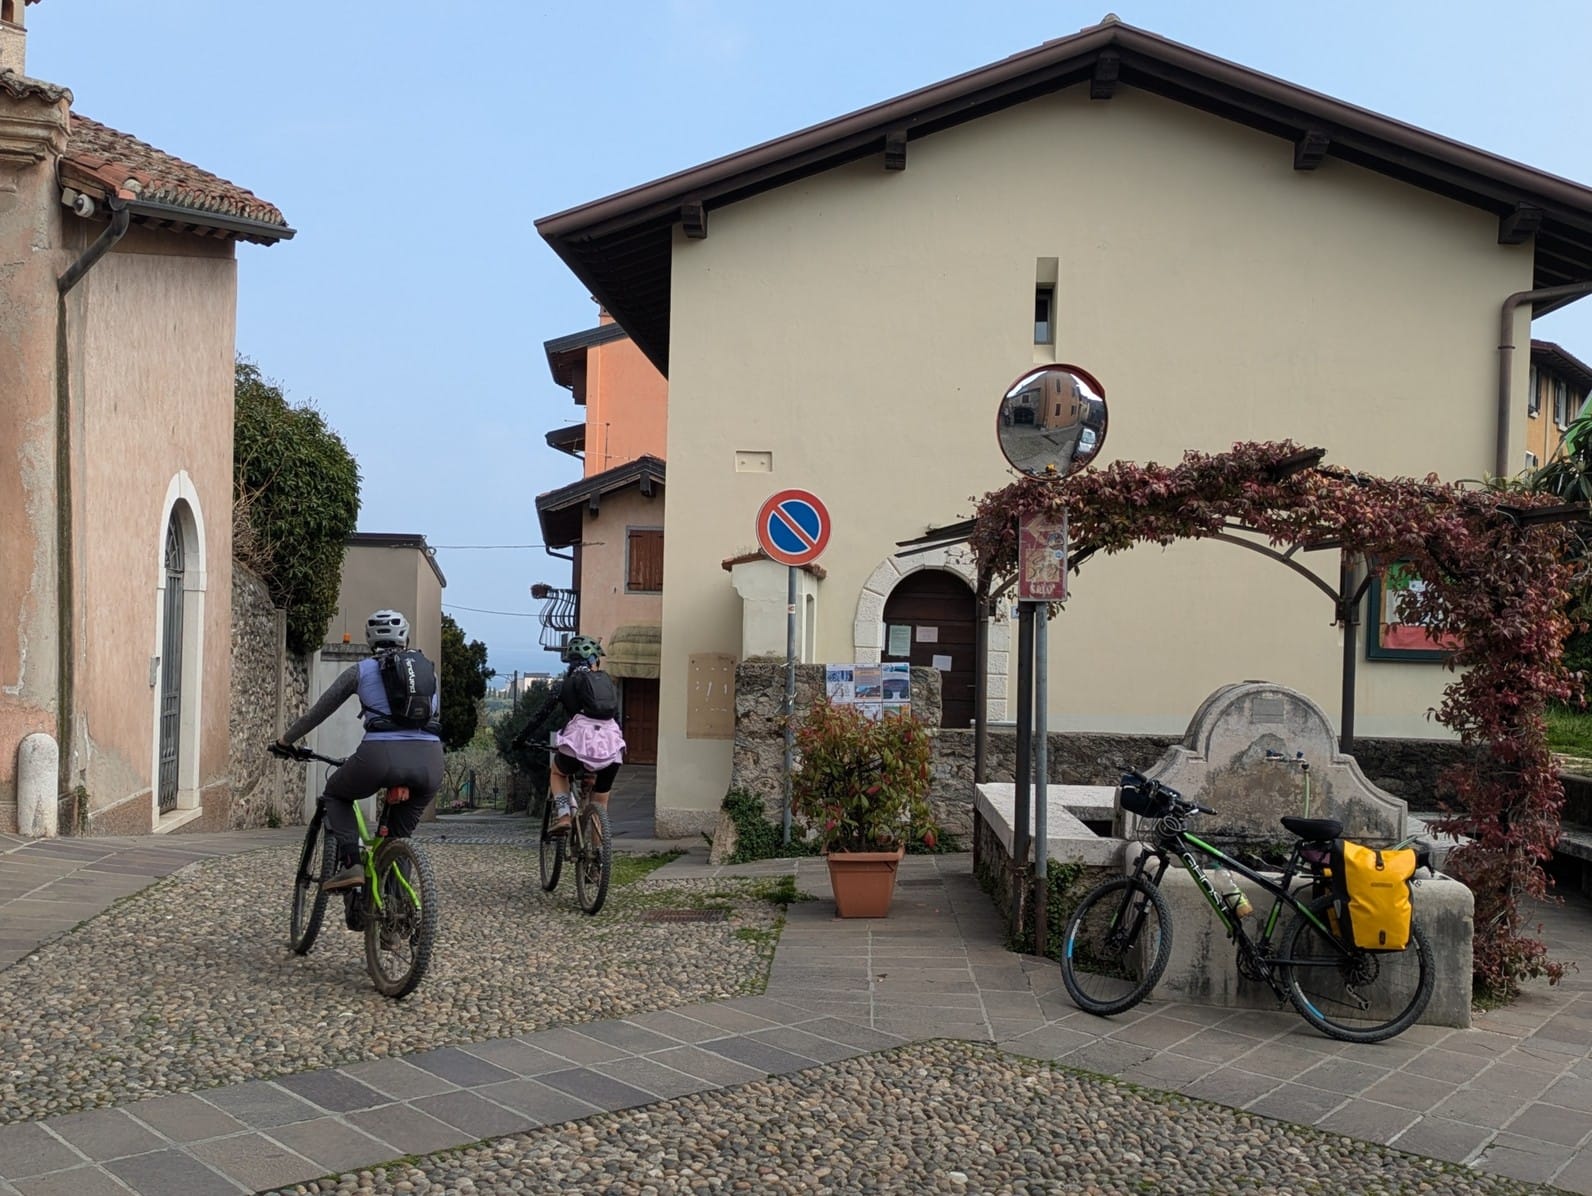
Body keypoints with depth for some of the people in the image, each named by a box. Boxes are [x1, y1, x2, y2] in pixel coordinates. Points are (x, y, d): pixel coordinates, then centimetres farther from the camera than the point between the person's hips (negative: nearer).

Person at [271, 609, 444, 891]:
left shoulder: (361, 670, 15)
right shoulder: (429, 668, 23)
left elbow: (317, 712, 22)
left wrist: (285, 741, 37)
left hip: (381, 755, -3)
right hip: (430, 762, 3)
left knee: (336, 794, 26)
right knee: (400, 836, 24)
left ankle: (350, 864, 6)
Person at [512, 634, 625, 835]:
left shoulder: (568, 682, 10)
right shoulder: (608, 681, 20)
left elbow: (543, 714, 11)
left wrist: (521, 738, 20)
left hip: (582, 740, -2)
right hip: (611, 744, 3)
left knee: (557, 772, 29)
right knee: (600, 803, 16)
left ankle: (564, 815, 8)